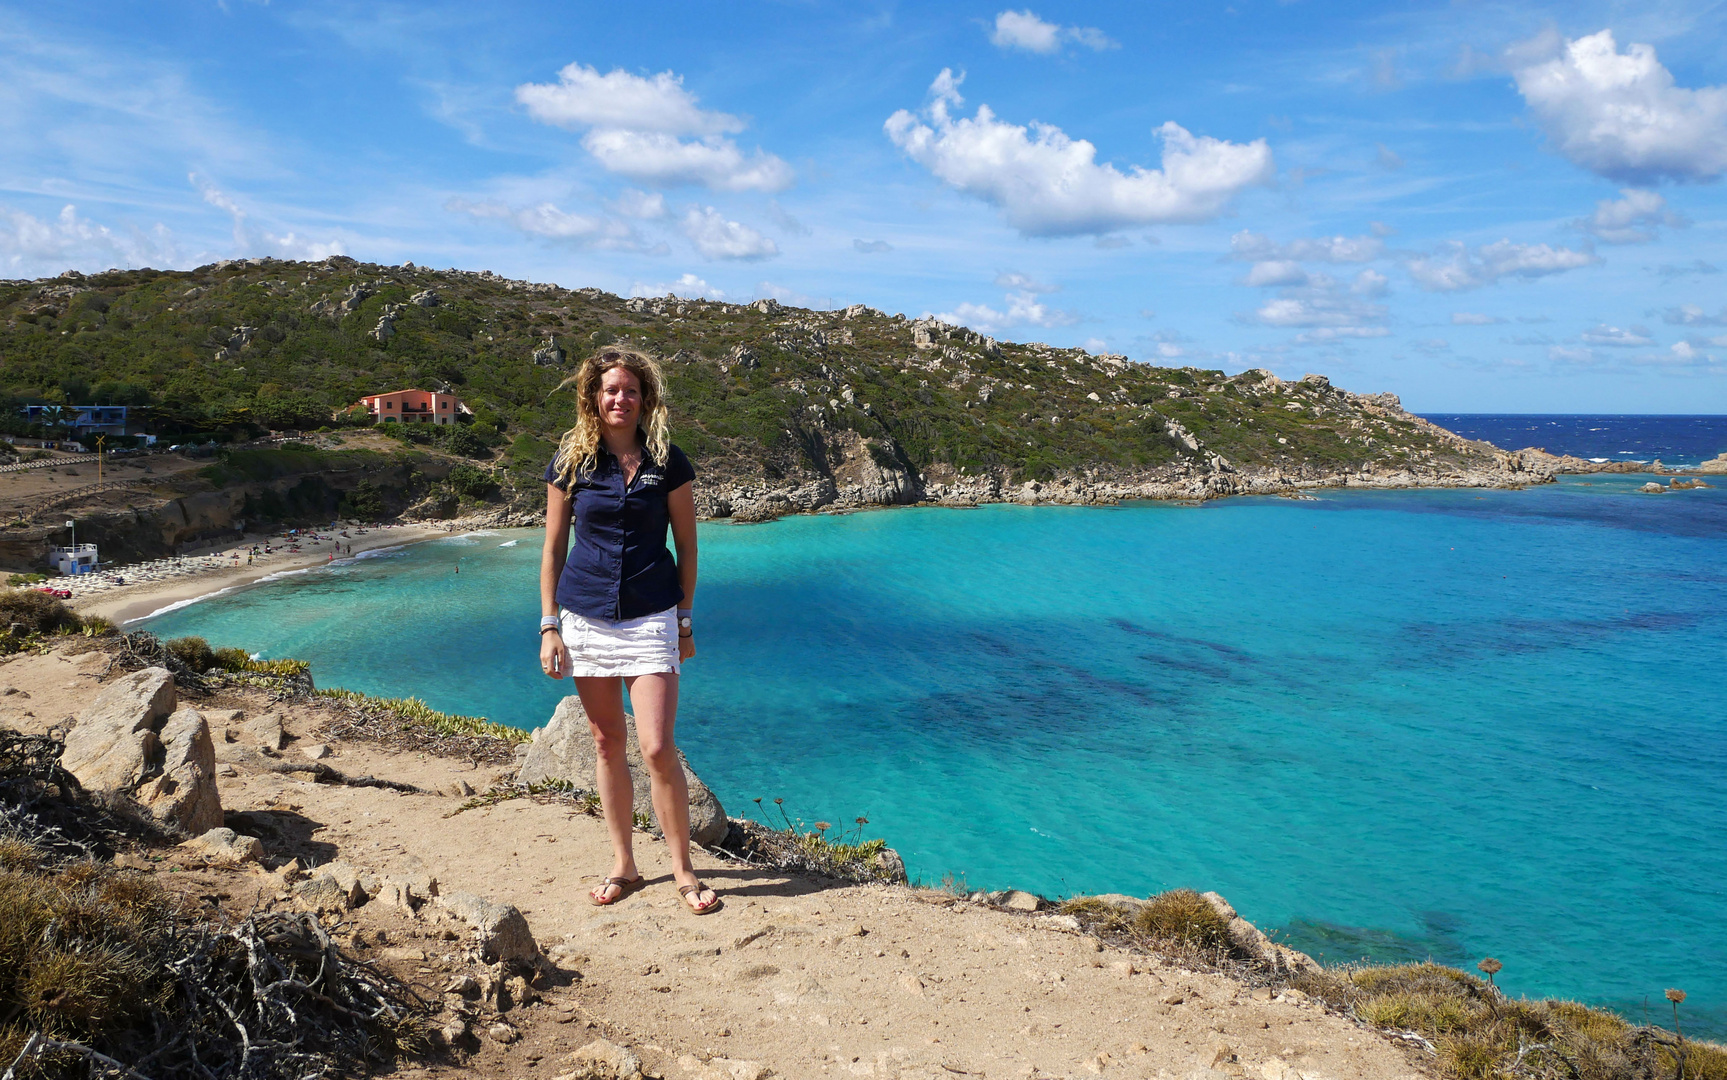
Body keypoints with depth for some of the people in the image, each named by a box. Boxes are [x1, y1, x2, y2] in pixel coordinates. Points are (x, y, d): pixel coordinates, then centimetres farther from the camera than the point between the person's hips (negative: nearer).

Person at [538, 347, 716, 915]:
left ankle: (683, 869, 8)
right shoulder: (571, 462, 4)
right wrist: (549, 626, 3)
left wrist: (685, 622, 6)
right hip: (585, 617, 2)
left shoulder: (668, 462, 0)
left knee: (657, 748, -9)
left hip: (651, 618, -2)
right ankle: (623, 865, 24)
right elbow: (553, 549, 7)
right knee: (607, 745, 10)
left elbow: (686, 546, 6)